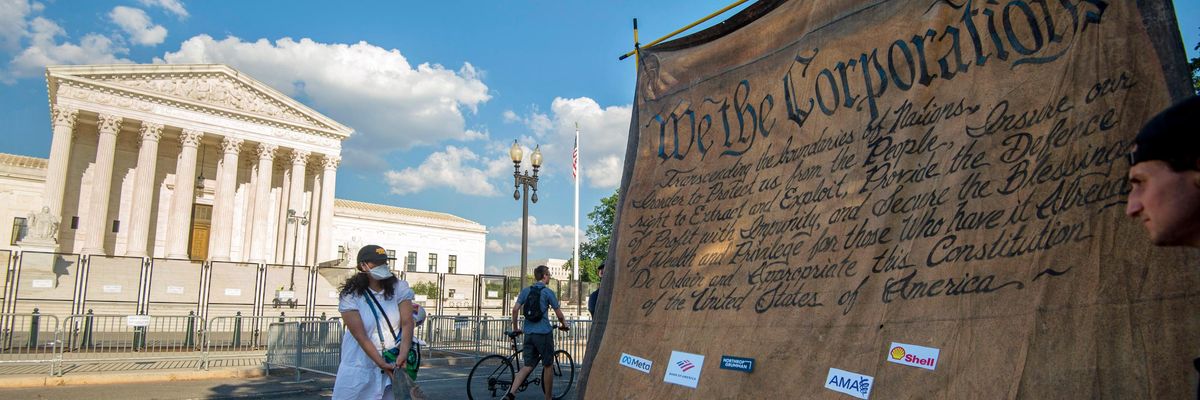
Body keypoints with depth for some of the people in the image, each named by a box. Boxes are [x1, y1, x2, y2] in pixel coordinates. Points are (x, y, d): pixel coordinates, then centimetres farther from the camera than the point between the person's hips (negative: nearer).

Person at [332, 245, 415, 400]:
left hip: (393, 364, 1)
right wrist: (382, 363, -20)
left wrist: (403, 355, -24)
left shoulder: (399, 288, -2)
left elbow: (407, 323, -10)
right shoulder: (350, 296, -8)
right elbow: (361, 336, -13)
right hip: (360, 368, -1)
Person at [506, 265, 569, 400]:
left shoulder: (525, 291, 8)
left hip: (528, 333, 5)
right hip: (544, 333, -5)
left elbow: (515, 309, 4)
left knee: (528, 366, 7)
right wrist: (563, 324, 17)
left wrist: (515, 328, 15)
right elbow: (559, 313, -2)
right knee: (547, 366, 8)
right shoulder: (548, 292, -5)